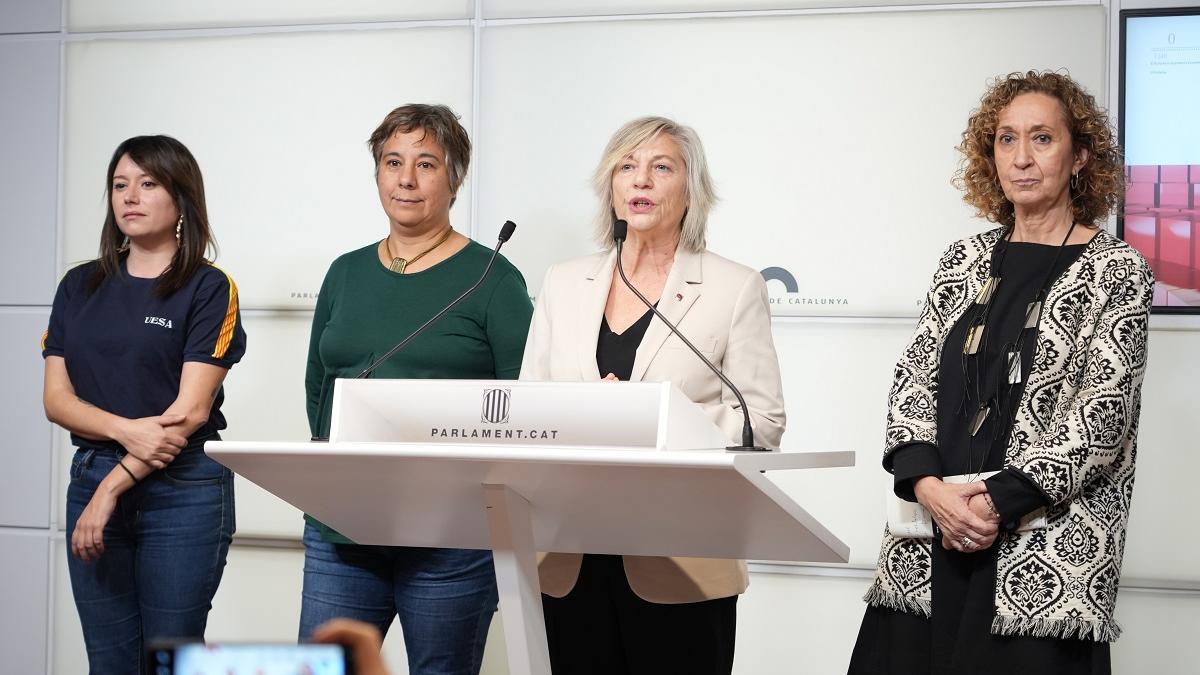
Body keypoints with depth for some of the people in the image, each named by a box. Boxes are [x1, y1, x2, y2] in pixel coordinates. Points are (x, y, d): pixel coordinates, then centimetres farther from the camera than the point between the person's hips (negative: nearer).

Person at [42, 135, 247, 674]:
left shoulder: (208, 289, -2)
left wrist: (113, 488, -14)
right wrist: (126, 430, -15)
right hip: (91, 478, 4)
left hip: (183, 491, -4)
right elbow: (56, 398, 4)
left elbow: (190, 409, -10)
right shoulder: (80, 287, 12)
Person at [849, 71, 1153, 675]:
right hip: (930, 542, 4)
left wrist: (999, 501, -15)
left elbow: (1105, 408, -8)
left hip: (1047, 552, -4)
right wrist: (926, 483, -10)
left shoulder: (1116, 271, 1)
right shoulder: (965, 260, 14)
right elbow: (913, 377, 8)